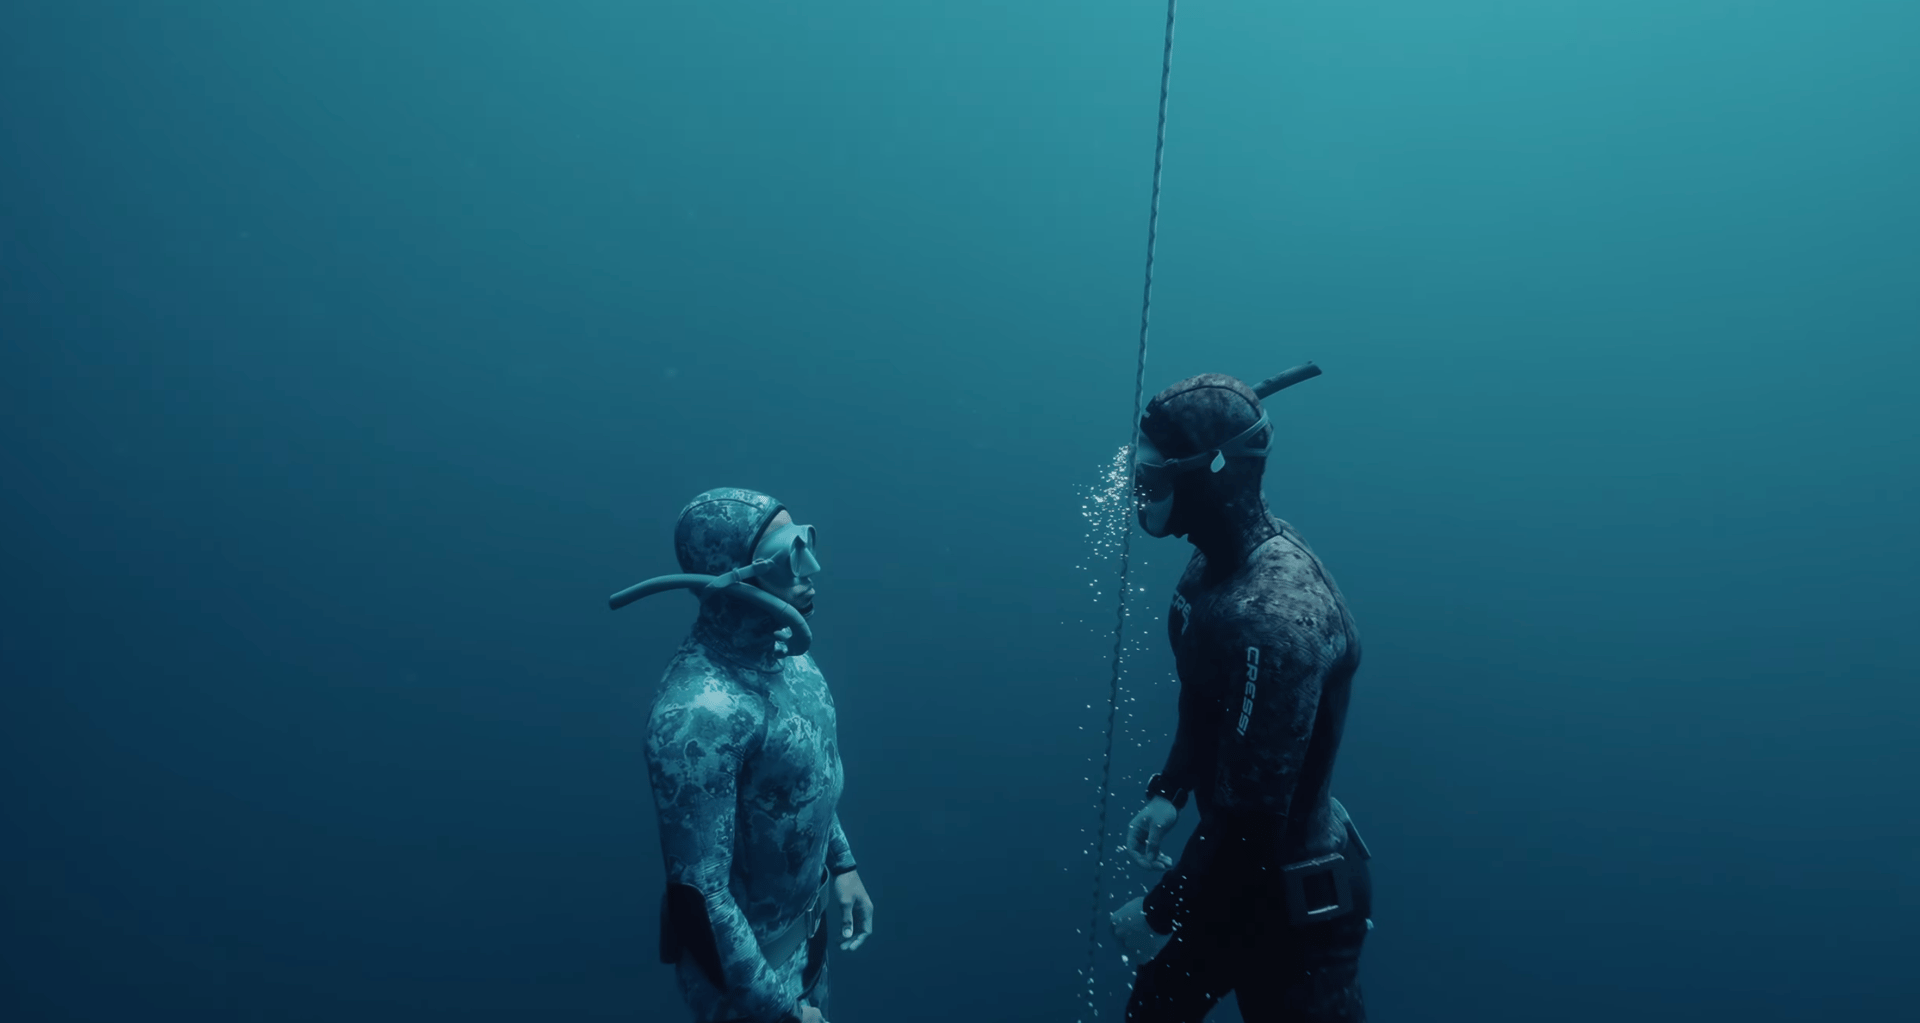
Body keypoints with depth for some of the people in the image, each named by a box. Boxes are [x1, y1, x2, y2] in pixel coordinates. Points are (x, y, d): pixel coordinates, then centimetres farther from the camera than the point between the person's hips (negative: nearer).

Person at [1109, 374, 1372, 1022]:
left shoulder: (1274, 617, -32)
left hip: (1293, 898, -8)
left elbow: (1255, 813, -28)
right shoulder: (1220, 559, -4)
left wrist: (1161, 913, -17)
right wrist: (1168, 792, 7)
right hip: (1233, 872, 9)